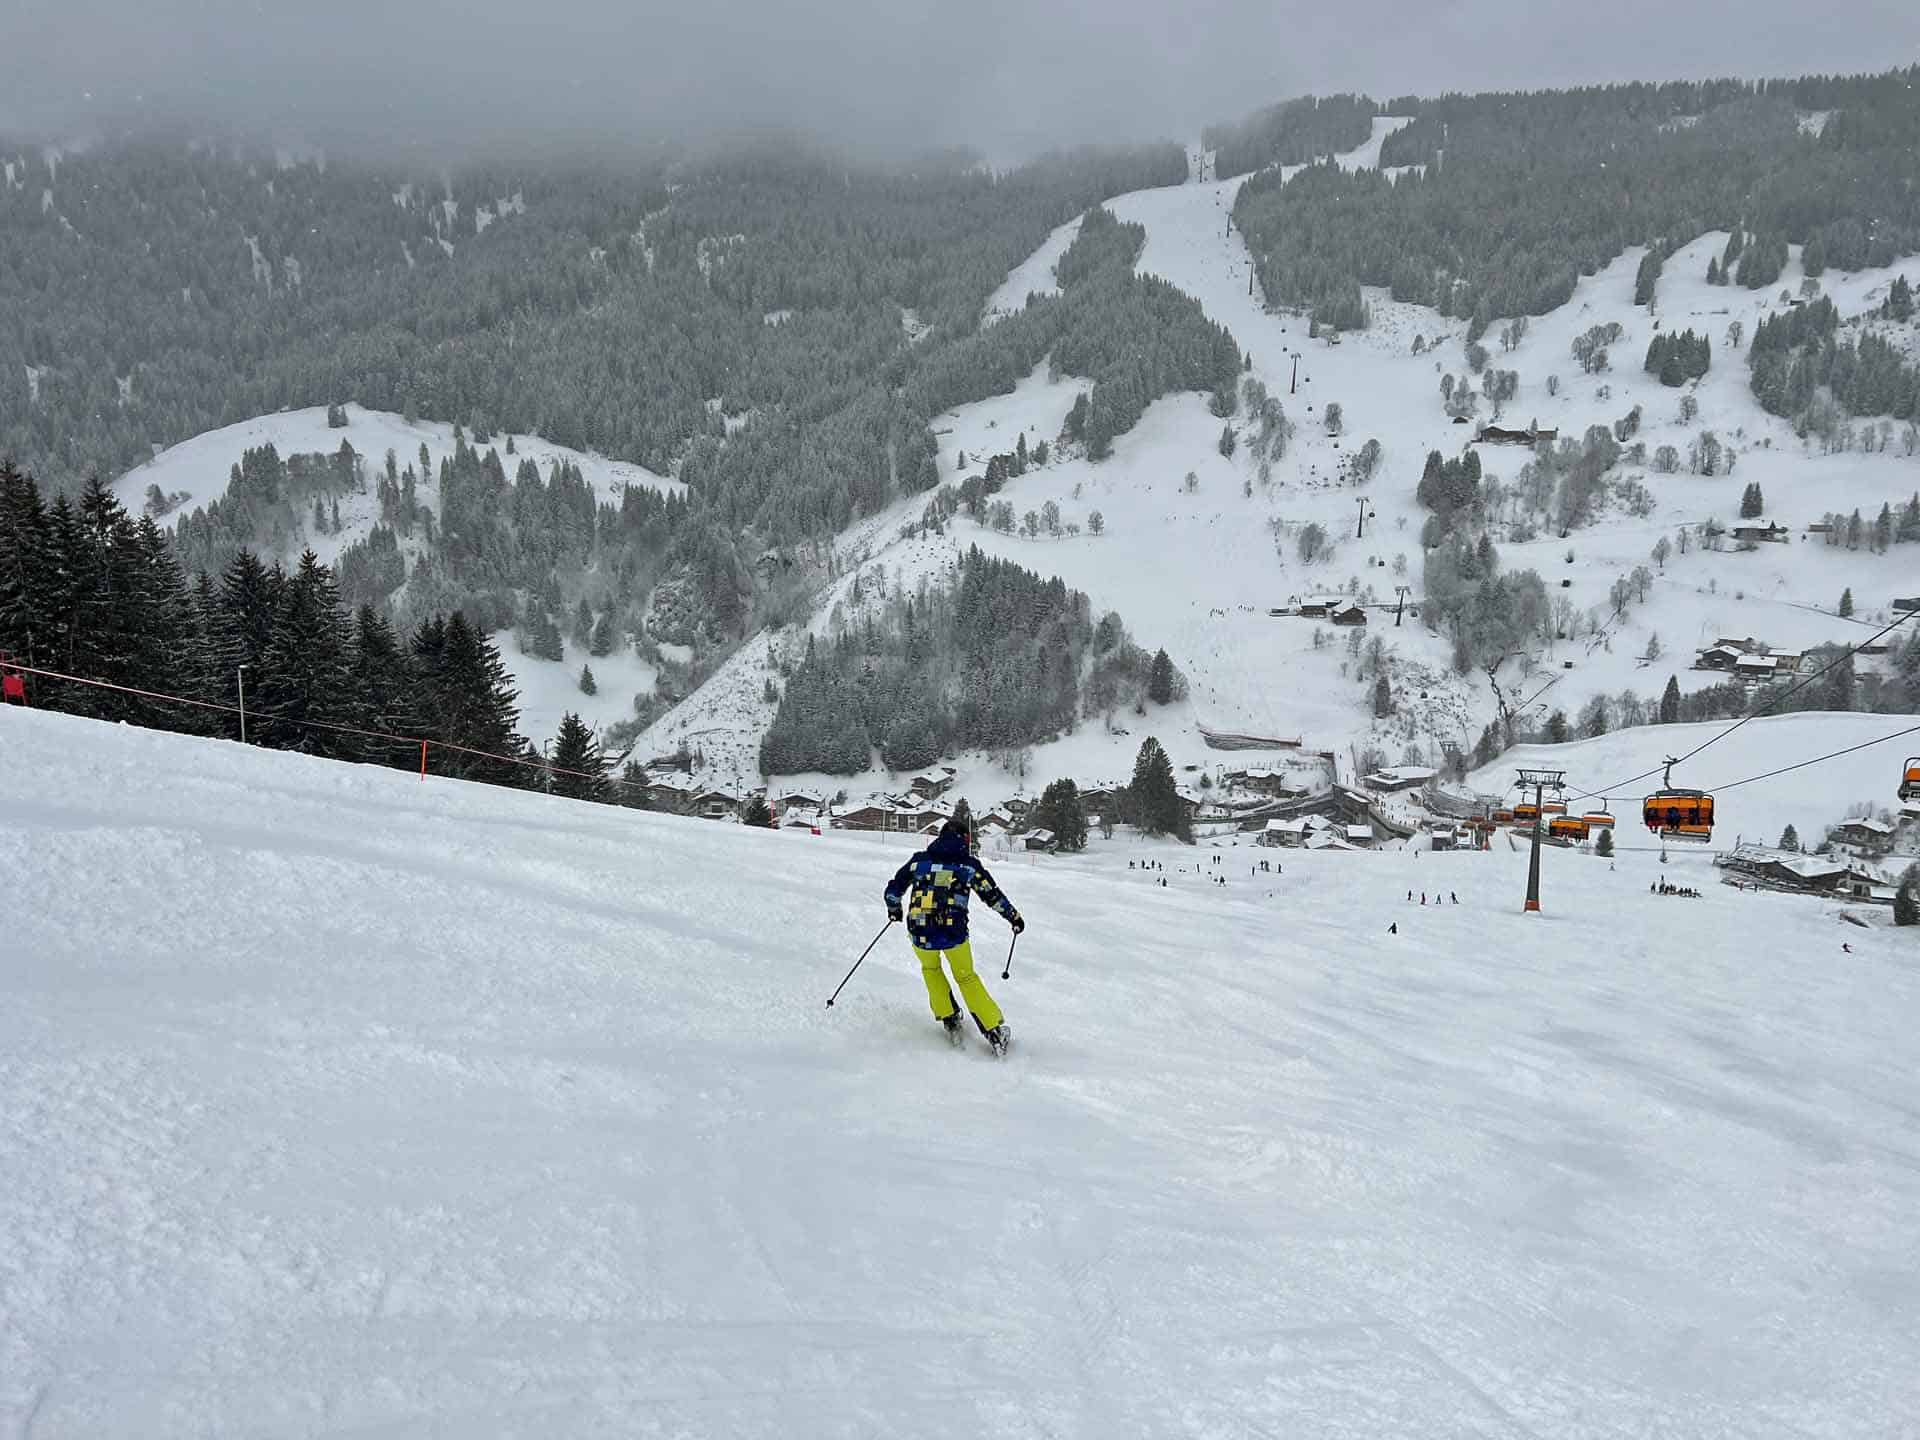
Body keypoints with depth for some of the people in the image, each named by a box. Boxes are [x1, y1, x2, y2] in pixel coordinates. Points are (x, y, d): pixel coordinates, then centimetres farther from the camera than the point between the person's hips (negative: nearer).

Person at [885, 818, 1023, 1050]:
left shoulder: (920, 860, 7)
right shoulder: (968, 864, 3)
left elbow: (894, 889, 13)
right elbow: (992, 895, 7)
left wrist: (894, 910, 34)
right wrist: (1014, 917, 21)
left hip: (920, 934, 1)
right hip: (954, 933, -1)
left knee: (930, 968, 33)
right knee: (966, 978, 20)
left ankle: (949, 1019, 27)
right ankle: (995, 1030, 15)